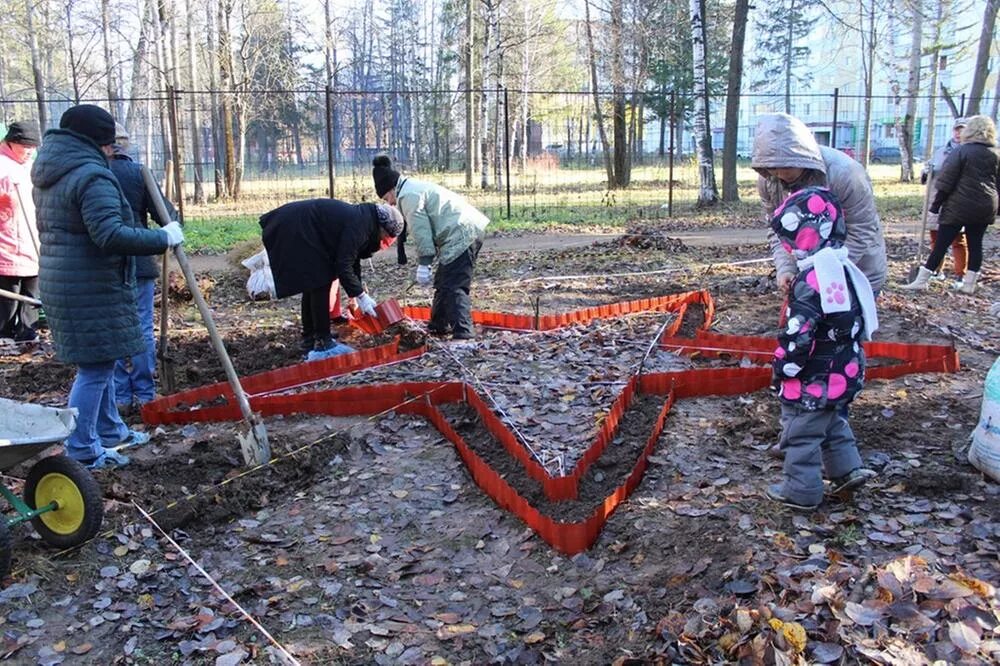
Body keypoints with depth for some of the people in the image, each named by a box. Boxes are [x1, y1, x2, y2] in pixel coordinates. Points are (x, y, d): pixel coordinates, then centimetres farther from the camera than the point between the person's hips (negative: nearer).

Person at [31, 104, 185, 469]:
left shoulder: (50, 174, 15)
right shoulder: (92, 176, -17)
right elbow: (110, 235, -28)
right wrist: (163, 237, -20)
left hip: (62, 282, 10)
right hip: (91, 289, -10)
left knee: (100, 362, 20)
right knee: (95, 367, -2)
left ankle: (110, 431, 33)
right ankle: (81, 451, 5)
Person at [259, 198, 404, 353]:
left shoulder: (360, 218, 9)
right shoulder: (359, 225, -21)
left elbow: (352, 260, 17)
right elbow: (344, 266, -23)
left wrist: (358, 291, 17)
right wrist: (360, 295, -17)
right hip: (295, 231, -11)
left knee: (313, 286, 16)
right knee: (319, 285, -8)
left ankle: (309, 339, 24)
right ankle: (322, 341, -3)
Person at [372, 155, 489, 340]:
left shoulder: (408, 195, -11)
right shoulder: (414, 187, 23)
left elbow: (421, 231, -18)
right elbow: (418, 226, 23)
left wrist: (424, 264, -18)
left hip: (461, 236, -11)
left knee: (453, 287, -14)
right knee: (444, 283, 20)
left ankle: (463, 334, -23)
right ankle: (439, 325, 33)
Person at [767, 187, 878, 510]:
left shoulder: (811, 281, -26)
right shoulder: (844, 268, 3)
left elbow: (798, 336, -26)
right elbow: (858, 321, 14)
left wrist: (782, 368, -12)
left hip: (812, 382, -9)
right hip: (843, 372, 9)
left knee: (802, 435, 6)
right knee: (833, 423, 28)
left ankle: (802, 491, 17)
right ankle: (848, 469, 35)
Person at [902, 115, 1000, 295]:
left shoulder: (961, 151, -8)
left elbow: (946, 182, -11)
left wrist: (936, 204, -7)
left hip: (959, 206, -5)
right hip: (985, 208, 5)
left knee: (941, 244, -3)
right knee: (975, 244, 11)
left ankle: (922, 281, -1)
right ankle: (969, 284, 14)